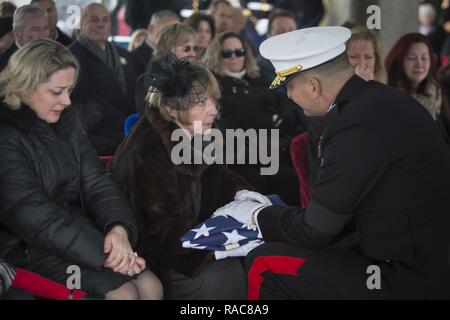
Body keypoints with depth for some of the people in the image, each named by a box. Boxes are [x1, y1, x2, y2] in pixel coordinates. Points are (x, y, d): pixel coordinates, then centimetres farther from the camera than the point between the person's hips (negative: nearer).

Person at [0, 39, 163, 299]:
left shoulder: (65, 120, 8)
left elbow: (96, 181, 3)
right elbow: (34, 216, -22)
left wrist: (119, 227, -19)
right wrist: (103, 253, -24)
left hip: (78, 229, 7)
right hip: (28, 247, -7)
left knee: (151, 285, -10)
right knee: (123, 291, -20)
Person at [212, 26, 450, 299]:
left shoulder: (358, 126, -22)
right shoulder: (379, 97, 6)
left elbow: (314, 230, -14)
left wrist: (257, 215, 3)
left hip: (409, 282, -9)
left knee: (265, 265, -7)